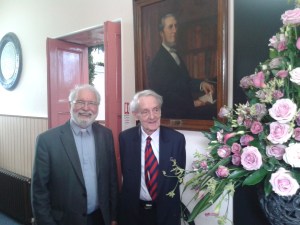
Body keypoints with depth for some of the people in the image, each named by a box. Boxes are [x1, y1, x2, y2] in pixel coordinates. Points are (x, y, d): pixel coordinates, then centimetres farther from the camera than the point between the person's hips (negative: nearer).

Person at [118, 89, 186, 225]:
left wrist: (167, 199, -3)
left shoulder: (177, 138, -12)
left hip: (166, 210, 0)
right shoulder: (125, 138, -9)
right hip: (133, 209, 1)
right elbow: (126, 172, 1)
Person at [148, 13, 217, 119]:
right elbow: (164, 96, -17)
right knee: (212, 110, -24)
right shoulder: (158, 62, -12)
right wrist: (192, 103, -19)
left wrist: (201, 84, -4)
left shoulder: (175, 55, 17)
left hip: (185, 108, 9)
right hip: (173, 114, -8)